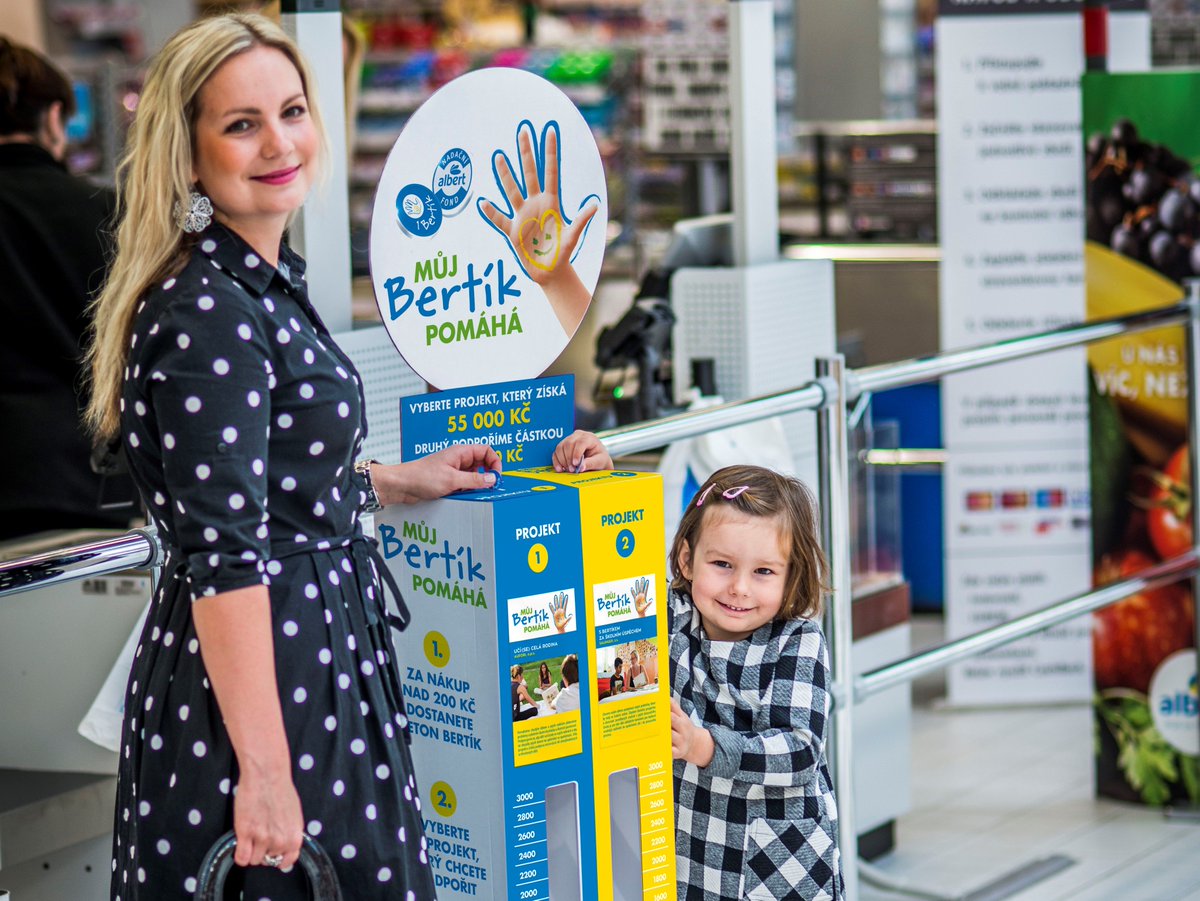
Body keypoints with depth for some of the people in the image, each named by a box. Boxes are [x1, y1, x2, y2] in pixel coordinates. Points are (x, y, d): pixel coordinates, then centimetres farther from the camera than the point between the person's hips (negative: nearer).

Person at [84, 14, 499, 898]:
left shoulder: (268, 284, 11)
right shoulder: (206, 314, -20)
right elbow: (226, 556, -24)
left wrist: (405, 481, 24)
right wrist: (265, 769, -26)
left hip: (321, 649, 10)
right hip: (255, 666, -10)